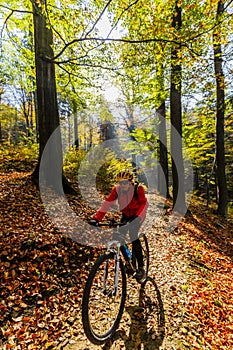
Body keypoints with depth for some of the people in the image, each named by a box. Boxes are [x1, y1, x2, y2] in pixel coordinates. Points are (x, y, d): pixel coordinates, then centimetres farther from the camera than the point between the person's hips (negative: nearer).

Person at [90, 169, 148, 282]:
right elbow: (107, 203, -25)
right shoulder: (117, 189, -18)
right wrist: (96, 218, -36)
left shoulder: (138, 189, -26)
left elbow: (143, 204, -35)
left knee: (133, 236, -21)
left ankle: (141, 268, -4)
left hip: (138, 215, -3)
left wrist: (136, 219, -51)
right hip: (125, 215, 4)